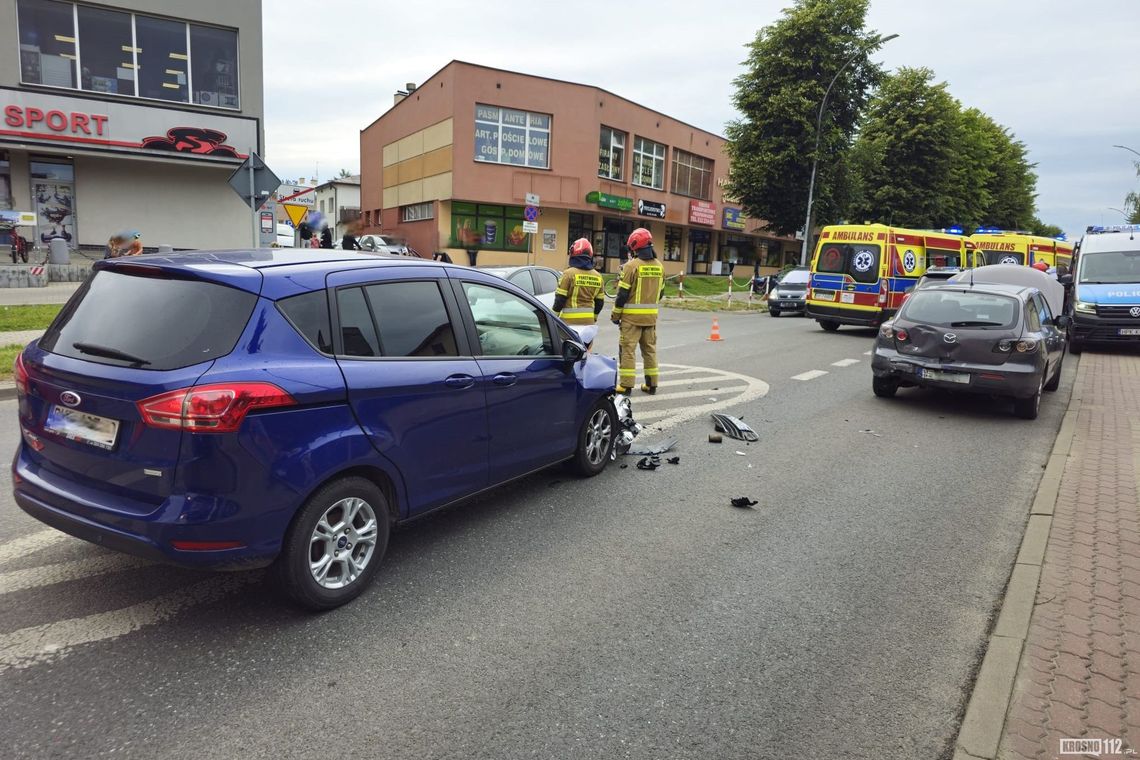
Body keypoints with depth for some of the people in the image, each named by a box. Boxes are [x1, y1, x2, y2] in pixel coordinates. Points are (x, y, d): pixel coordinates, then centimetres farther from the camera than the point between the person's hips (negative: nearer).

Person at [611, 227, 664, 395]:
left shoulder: (632, 265, -13)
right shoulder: (659, 266, 6)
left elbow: (623, 293, -12)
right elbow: (661, 293, 13)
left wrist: (615, 315, -4)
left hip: (632, 316, -6)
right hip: (651, 316, 6)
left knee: (628, 349, 1)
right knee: (650, 349, 14)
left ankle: (626, 385, 0)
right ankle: (651, 384, 19)